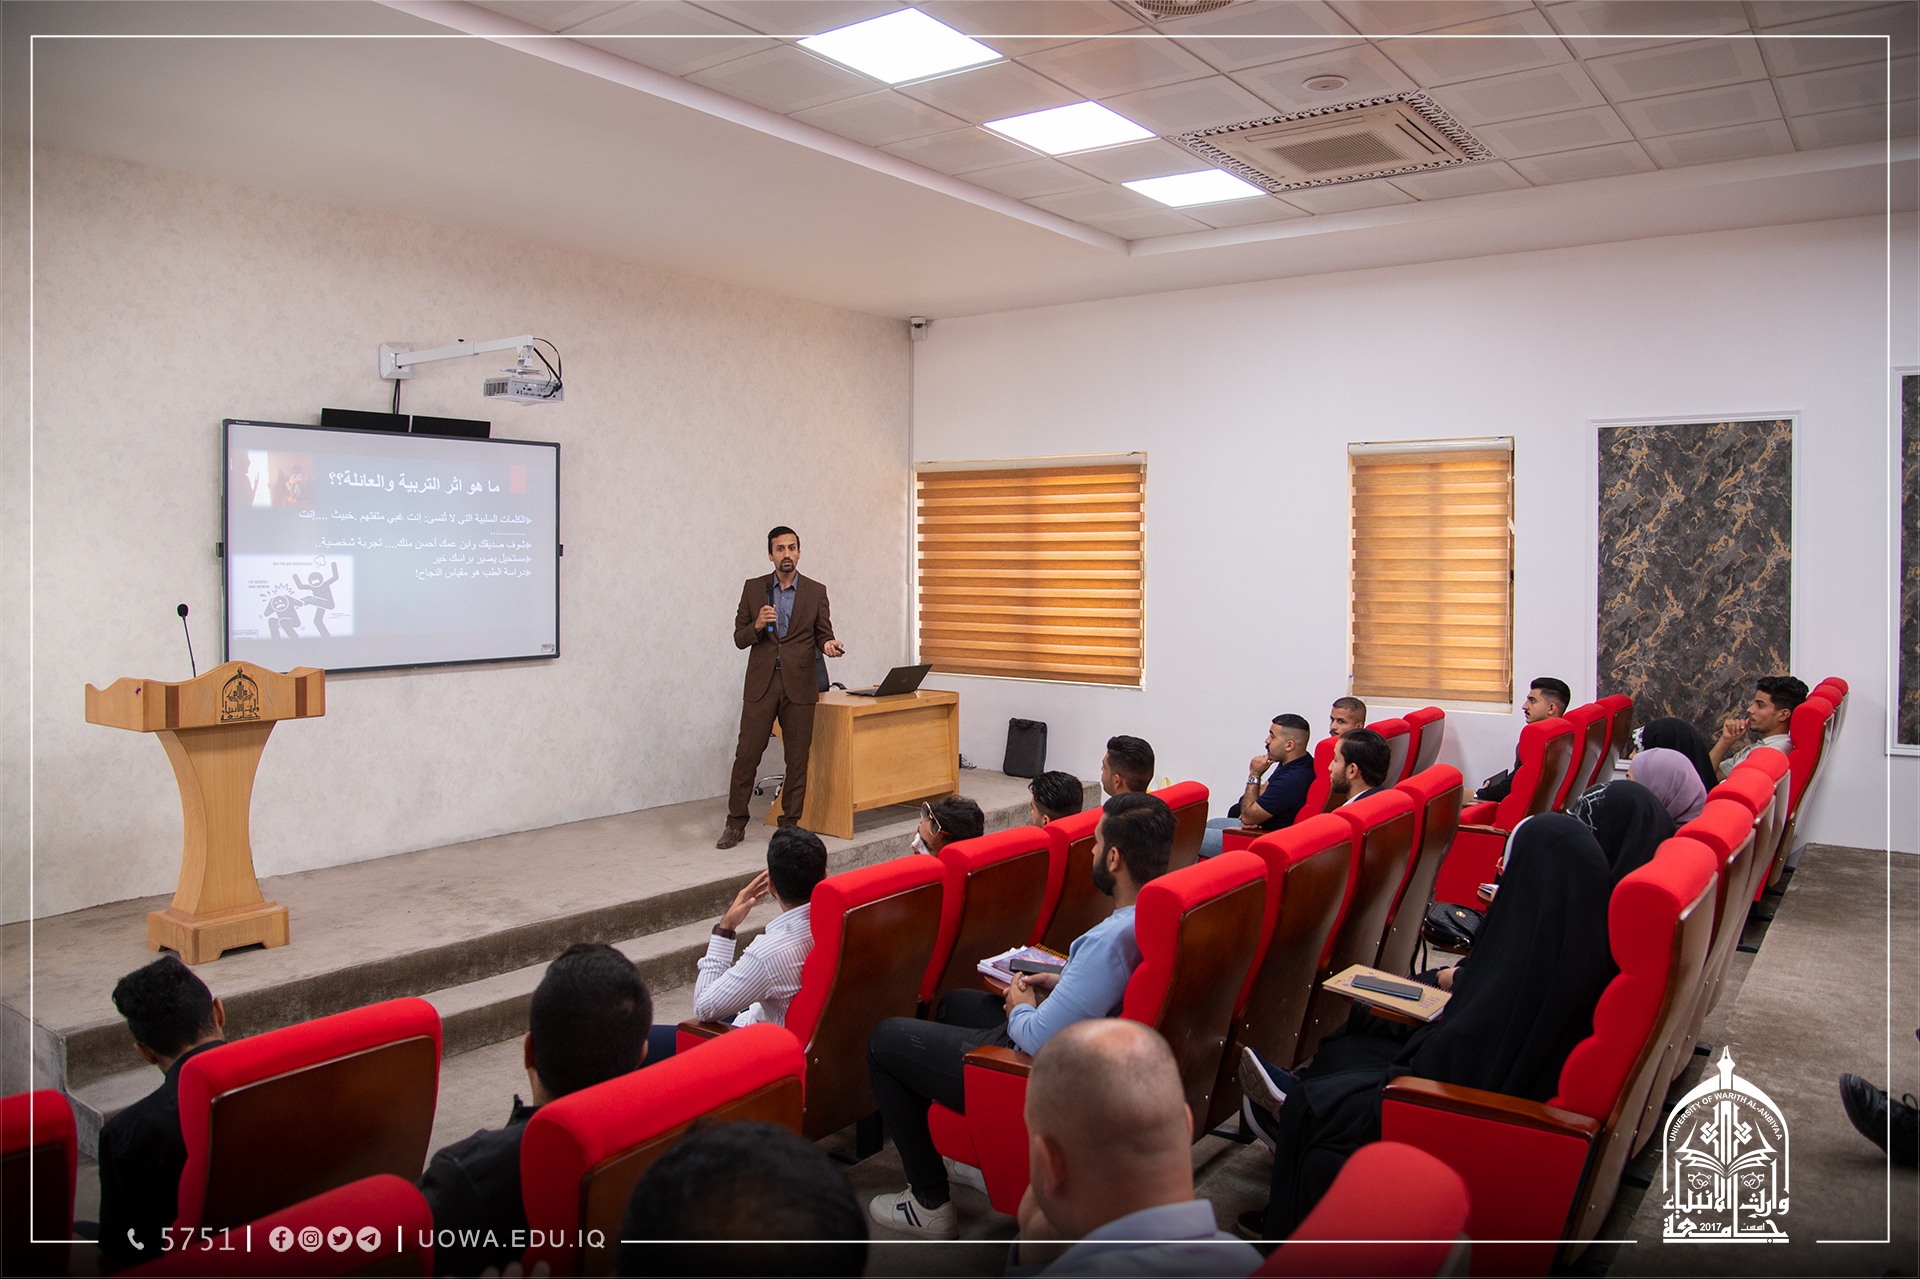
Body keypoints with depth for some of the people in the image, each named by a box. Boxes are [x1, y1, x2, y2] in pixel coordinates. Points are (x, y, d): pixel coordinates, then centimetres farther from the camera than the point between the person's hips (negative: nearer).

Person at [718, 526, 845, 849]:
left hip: (798, 686, 0)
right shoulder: (753, 588, 6)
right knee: (747, 753, -1)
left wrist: (828, 645, -16)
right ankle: (735, 824, 10)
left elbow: (823, 634, 8)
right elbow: (739, 638, 6)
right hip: (760, 684, 0)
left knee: (798, 758, 3)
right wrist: (757, 625, -15)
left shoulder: (816, 592, 5)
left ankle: (790, 824, 15)